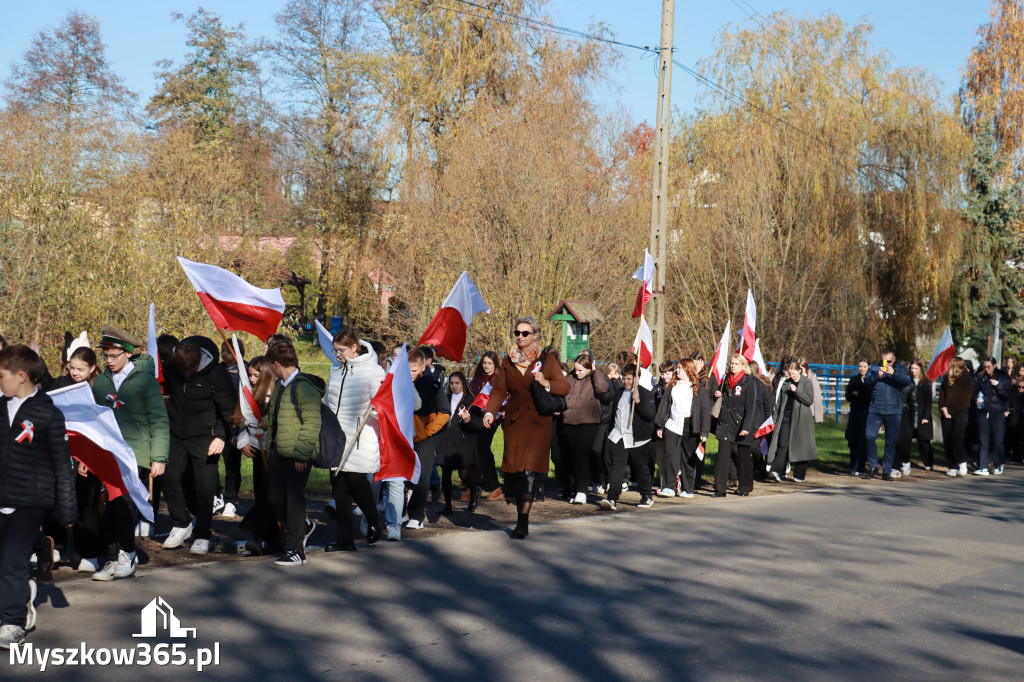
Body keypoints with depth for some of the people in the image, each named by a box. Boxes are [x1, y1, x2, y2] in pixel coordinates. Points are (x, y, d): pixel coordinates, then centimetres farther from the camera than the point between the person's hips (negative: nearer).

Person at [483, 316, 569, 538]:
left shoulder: (547, 360, 6)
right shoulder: (508, 362, 14)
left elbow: (565, 387, 3)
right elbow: (499, 390, 10)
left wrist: (546, 383, -15)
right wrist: (490, 412, -6)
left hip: (539, 421, -3)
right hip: (514, 419, 3)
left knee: (531, 469, -10)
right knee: (513, 467, -5)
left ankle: (523, 522, -8)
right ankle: (521, 510, 13)